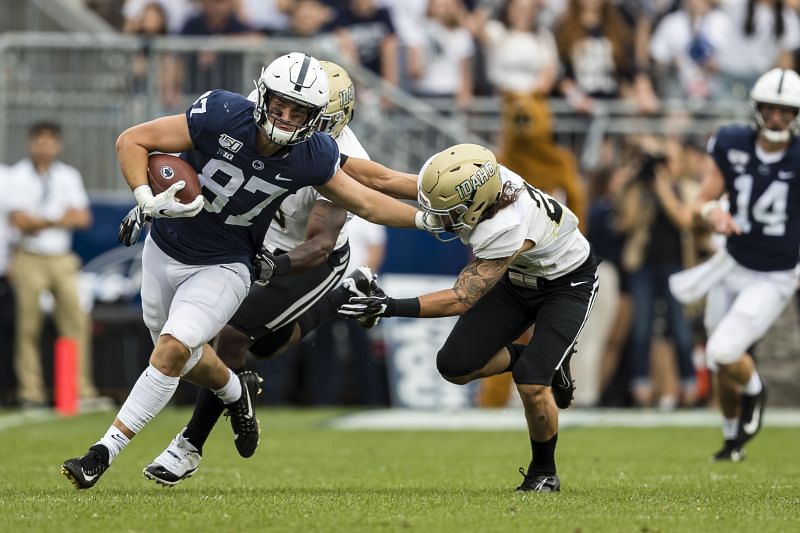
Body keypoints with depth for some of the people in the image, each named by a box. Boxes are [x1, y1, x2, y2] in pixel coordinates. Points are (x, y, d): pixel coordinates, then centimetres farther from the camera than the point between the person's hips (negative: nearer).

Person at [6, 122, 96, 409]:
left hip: (62, 259, 3)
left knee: (76, 319, -5)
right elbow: (19, 220, -10)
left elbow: (82, 218, 3)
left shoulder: (69, 176, 12)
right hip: (29, 259, -3)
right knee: (28, 325, -5)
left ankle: (82, 389, -4)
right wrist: (59, 220, -9)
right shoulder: (18, 176, 2)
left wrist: (40, 222, -8)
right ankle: (31, 393, -3)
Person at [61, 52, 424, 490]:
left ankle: (103, 453, -17)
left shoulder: (311, 158, -16)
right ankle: (236, 393, 52)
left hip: (224, 267, -1)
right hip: (166, 251, 1)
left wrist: (424, 218, -4)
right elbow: (131, 141, -18)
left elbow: (366, 203, 1)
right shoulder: (223, 116, -25)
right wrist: (147, 200, -31)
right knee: (185, 357, 18)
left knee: (173, 348, -22)